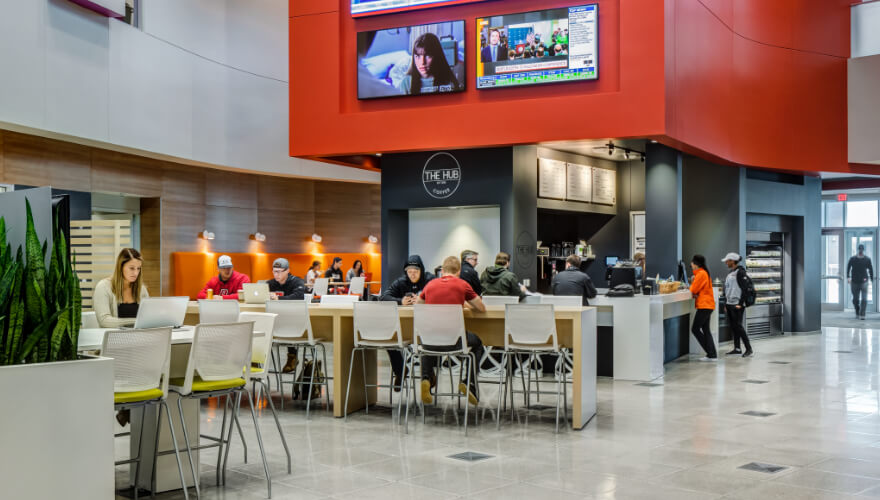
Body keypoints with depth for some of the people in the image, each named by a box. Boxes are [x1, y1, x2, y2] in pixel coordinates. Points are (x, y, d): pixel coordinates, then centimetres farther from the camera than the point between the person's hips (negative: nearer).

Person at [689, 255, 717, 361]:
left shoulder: (701, 274, -14)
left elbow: (693, 290, -13)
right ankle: (712, 354, 8)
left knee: (695, 329, -5)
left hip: (704, 305, -10)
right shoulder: (705, 273, 17)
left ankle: (711, 354, -6)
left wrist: (692, 283, 6)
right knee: (706, 330, 11)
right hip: (708, 305, 10)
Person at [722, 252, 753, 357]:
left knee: (738, 326, -10)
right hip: (729, 304, 9)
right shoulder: (730, 273, 17)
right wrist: (725, 303, 18)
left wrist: (740, 303, -19)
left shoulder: (740, 272, -10)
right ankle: (737, 348, 15)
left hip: (737, 304, -9)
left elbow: (744, 288, -15)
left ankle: (748, 349, -4)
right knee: (733, 326, 9)